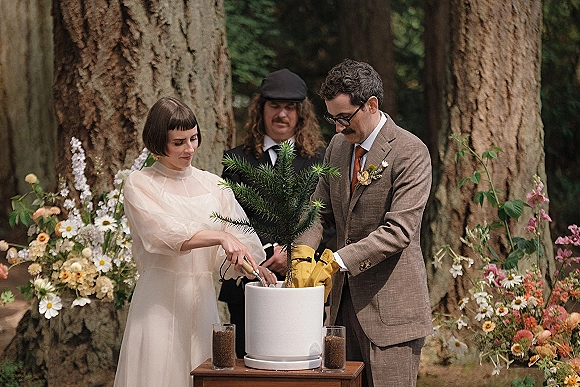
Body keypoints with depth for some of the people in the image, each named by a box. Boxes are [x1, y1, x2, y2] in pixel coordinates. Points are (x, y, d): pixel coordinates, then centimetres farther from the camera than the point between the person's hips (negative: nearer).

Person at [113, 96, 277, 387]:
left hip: (202, 300, 4)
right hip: (160, 300, -3)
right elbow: (163, 234, -15)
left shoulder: (213, 185, 12)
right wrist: (220, 237, -26)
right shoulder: (139, 185, 0)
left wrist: (253, 265, -17)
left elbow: (240, 238, 4)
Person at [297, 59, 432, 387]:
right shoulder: (338, 146, 11)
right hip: (346, 298, 7)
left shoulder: (411, 153, -13)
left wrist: (338, 261, -25)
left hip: (390, 307, -7)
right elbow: (319, 211, 12)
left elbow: (399, 230, -19)